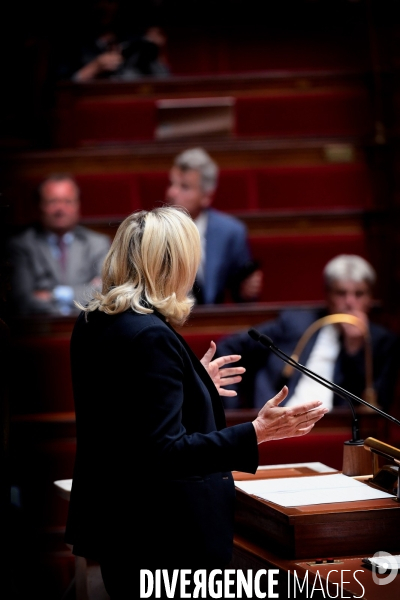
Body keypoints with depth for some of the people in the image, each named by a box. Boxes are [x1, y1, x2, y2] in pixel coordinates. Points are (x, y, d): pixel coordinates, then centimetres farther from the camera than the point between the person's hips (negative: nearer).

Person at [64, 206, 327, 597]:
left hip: (109, 520, 10)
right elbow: (164, 454, -26)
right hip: (161, 537, -10)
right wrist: (257, 433, -29)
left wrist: (194, 382, 32)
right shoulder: (151, 336, -23)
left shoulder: (92, 323, 6)